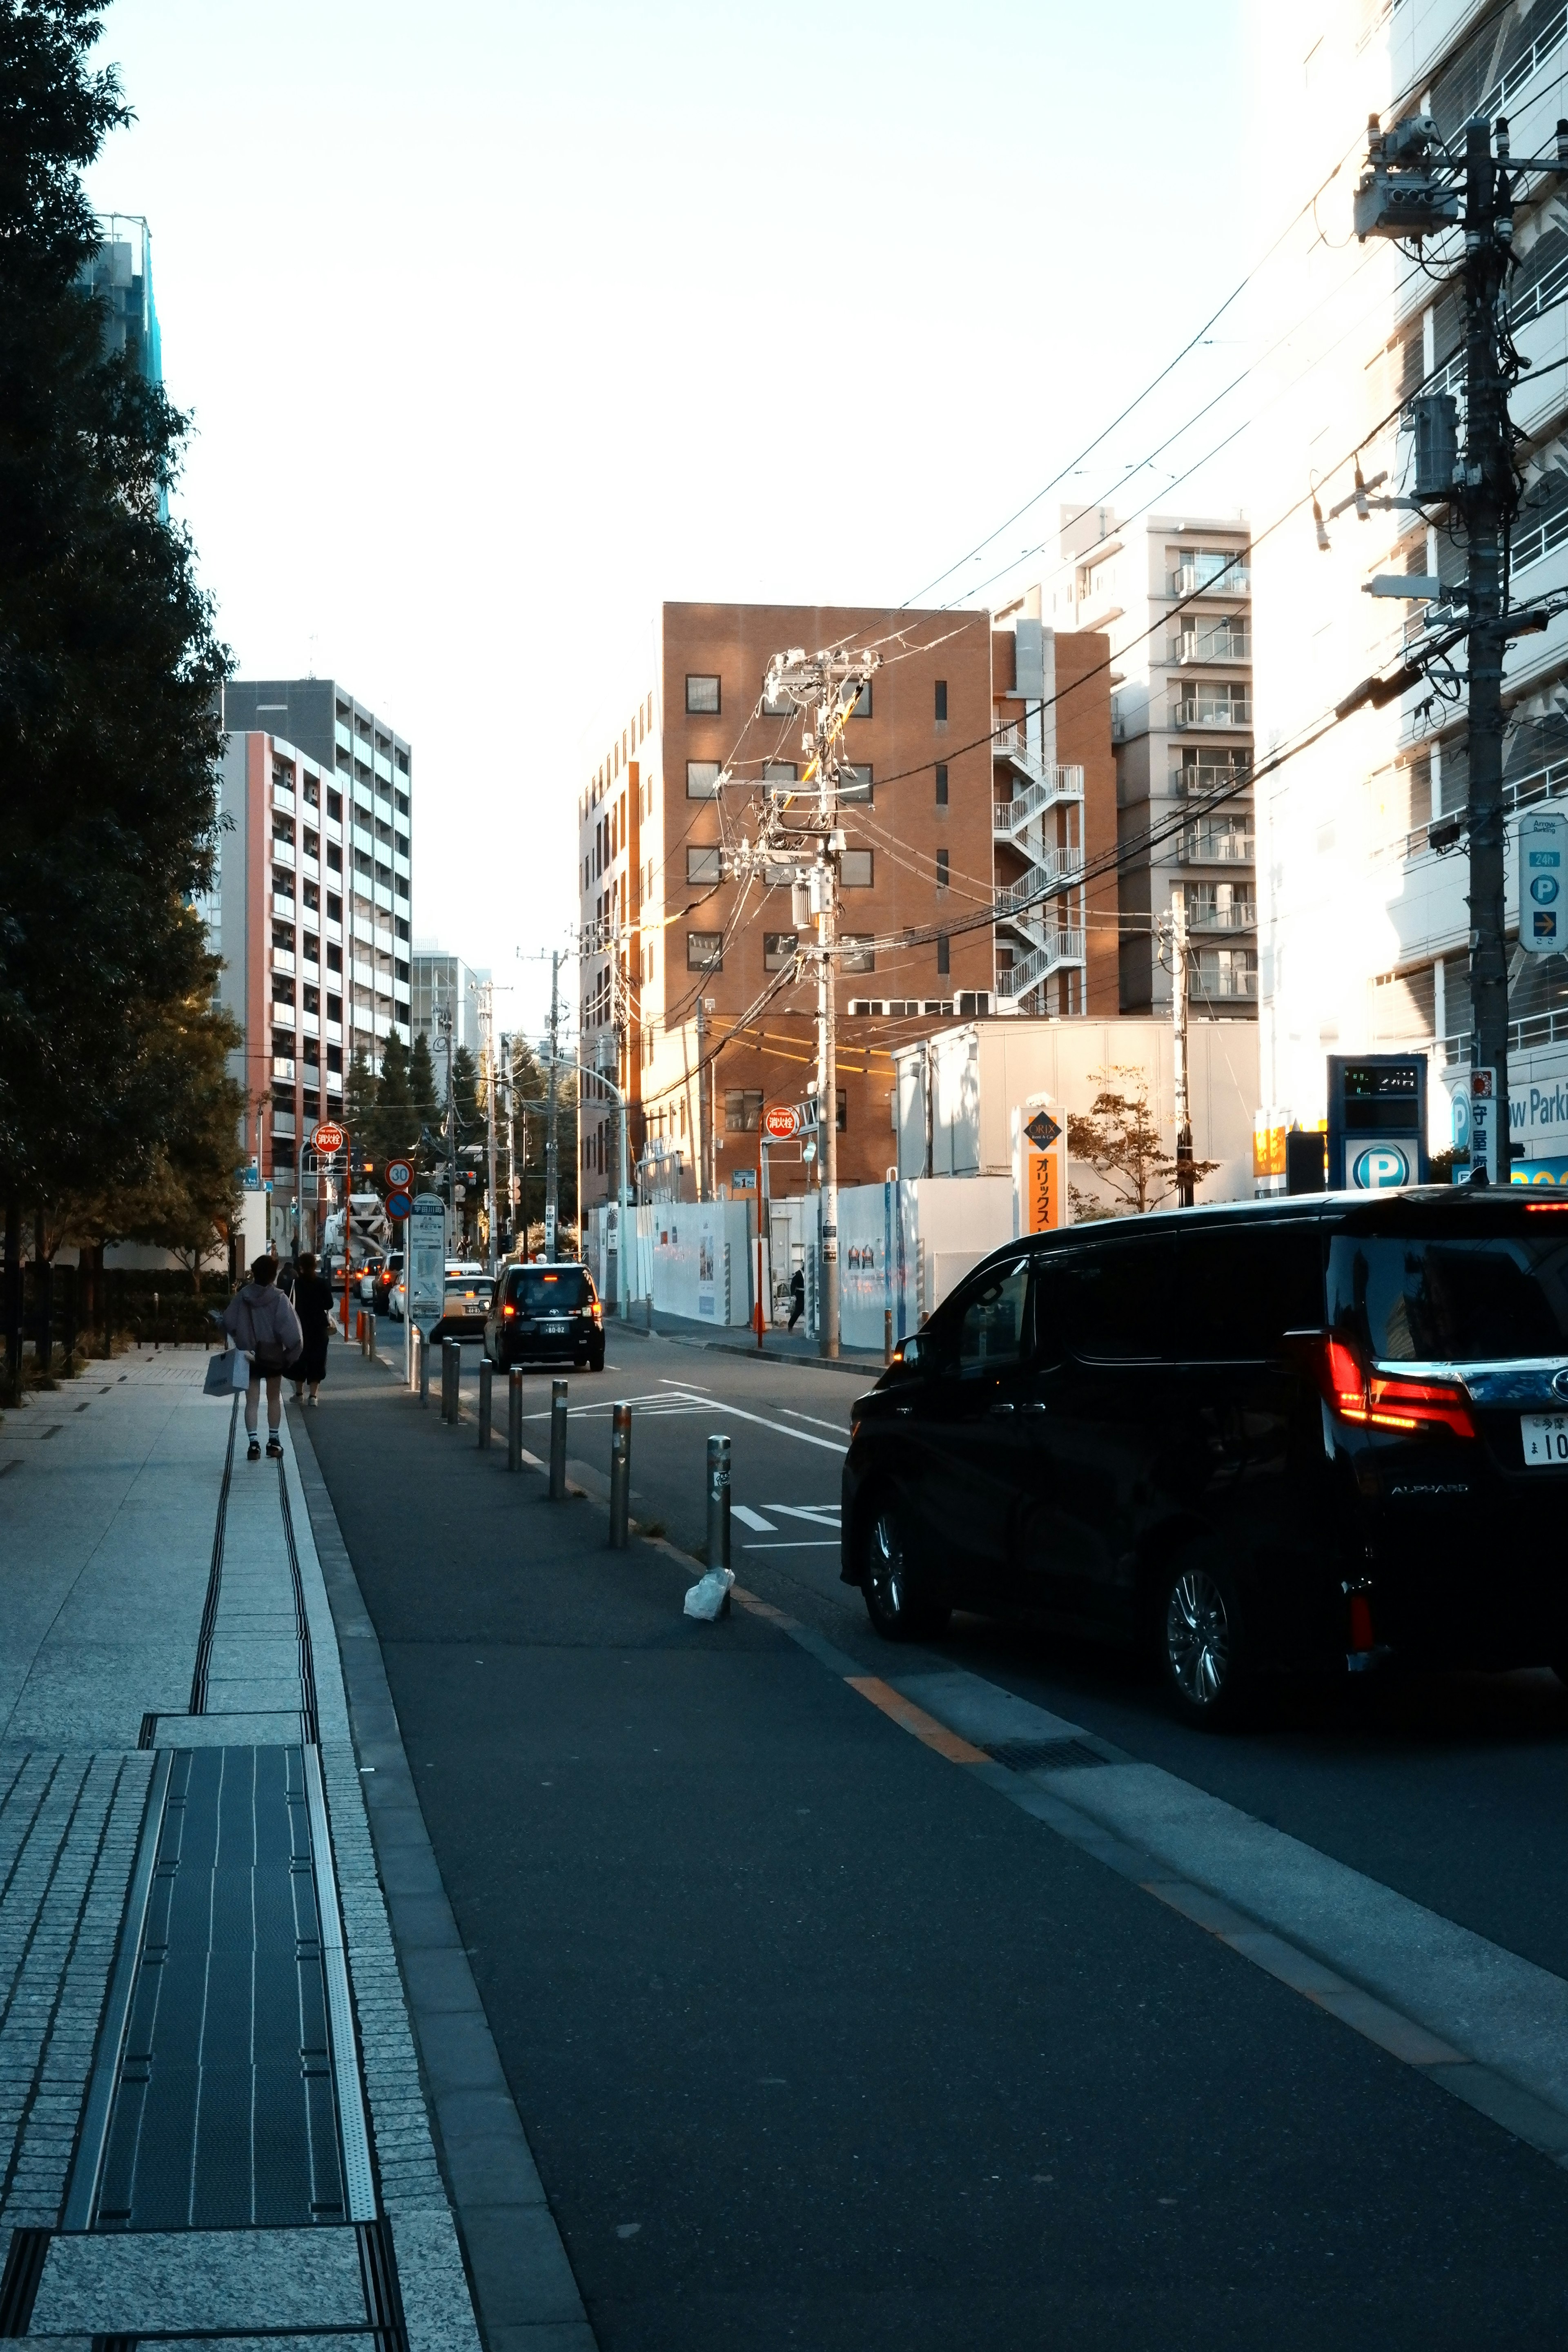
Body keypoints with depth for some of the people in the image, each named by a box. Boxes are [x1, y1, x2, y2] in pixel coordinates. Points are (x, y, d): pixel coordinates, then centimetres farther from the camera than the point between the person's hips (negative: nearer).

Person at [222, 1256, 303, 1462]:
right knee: (274, 1398, 17)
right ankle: (273, 1441, 21)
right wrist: (291, 1354, -8)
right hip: (273, 1357, -1)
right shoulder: (279, 1299, -14)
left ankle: (254, 1443, -5)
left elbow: (229, 1324, -2)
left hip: (249, 1357, 1)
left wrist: (241, 1346, 9)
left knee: (252, 1401, 5)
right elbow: (290, 1330, -19)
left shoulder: (242, 1297, -5)